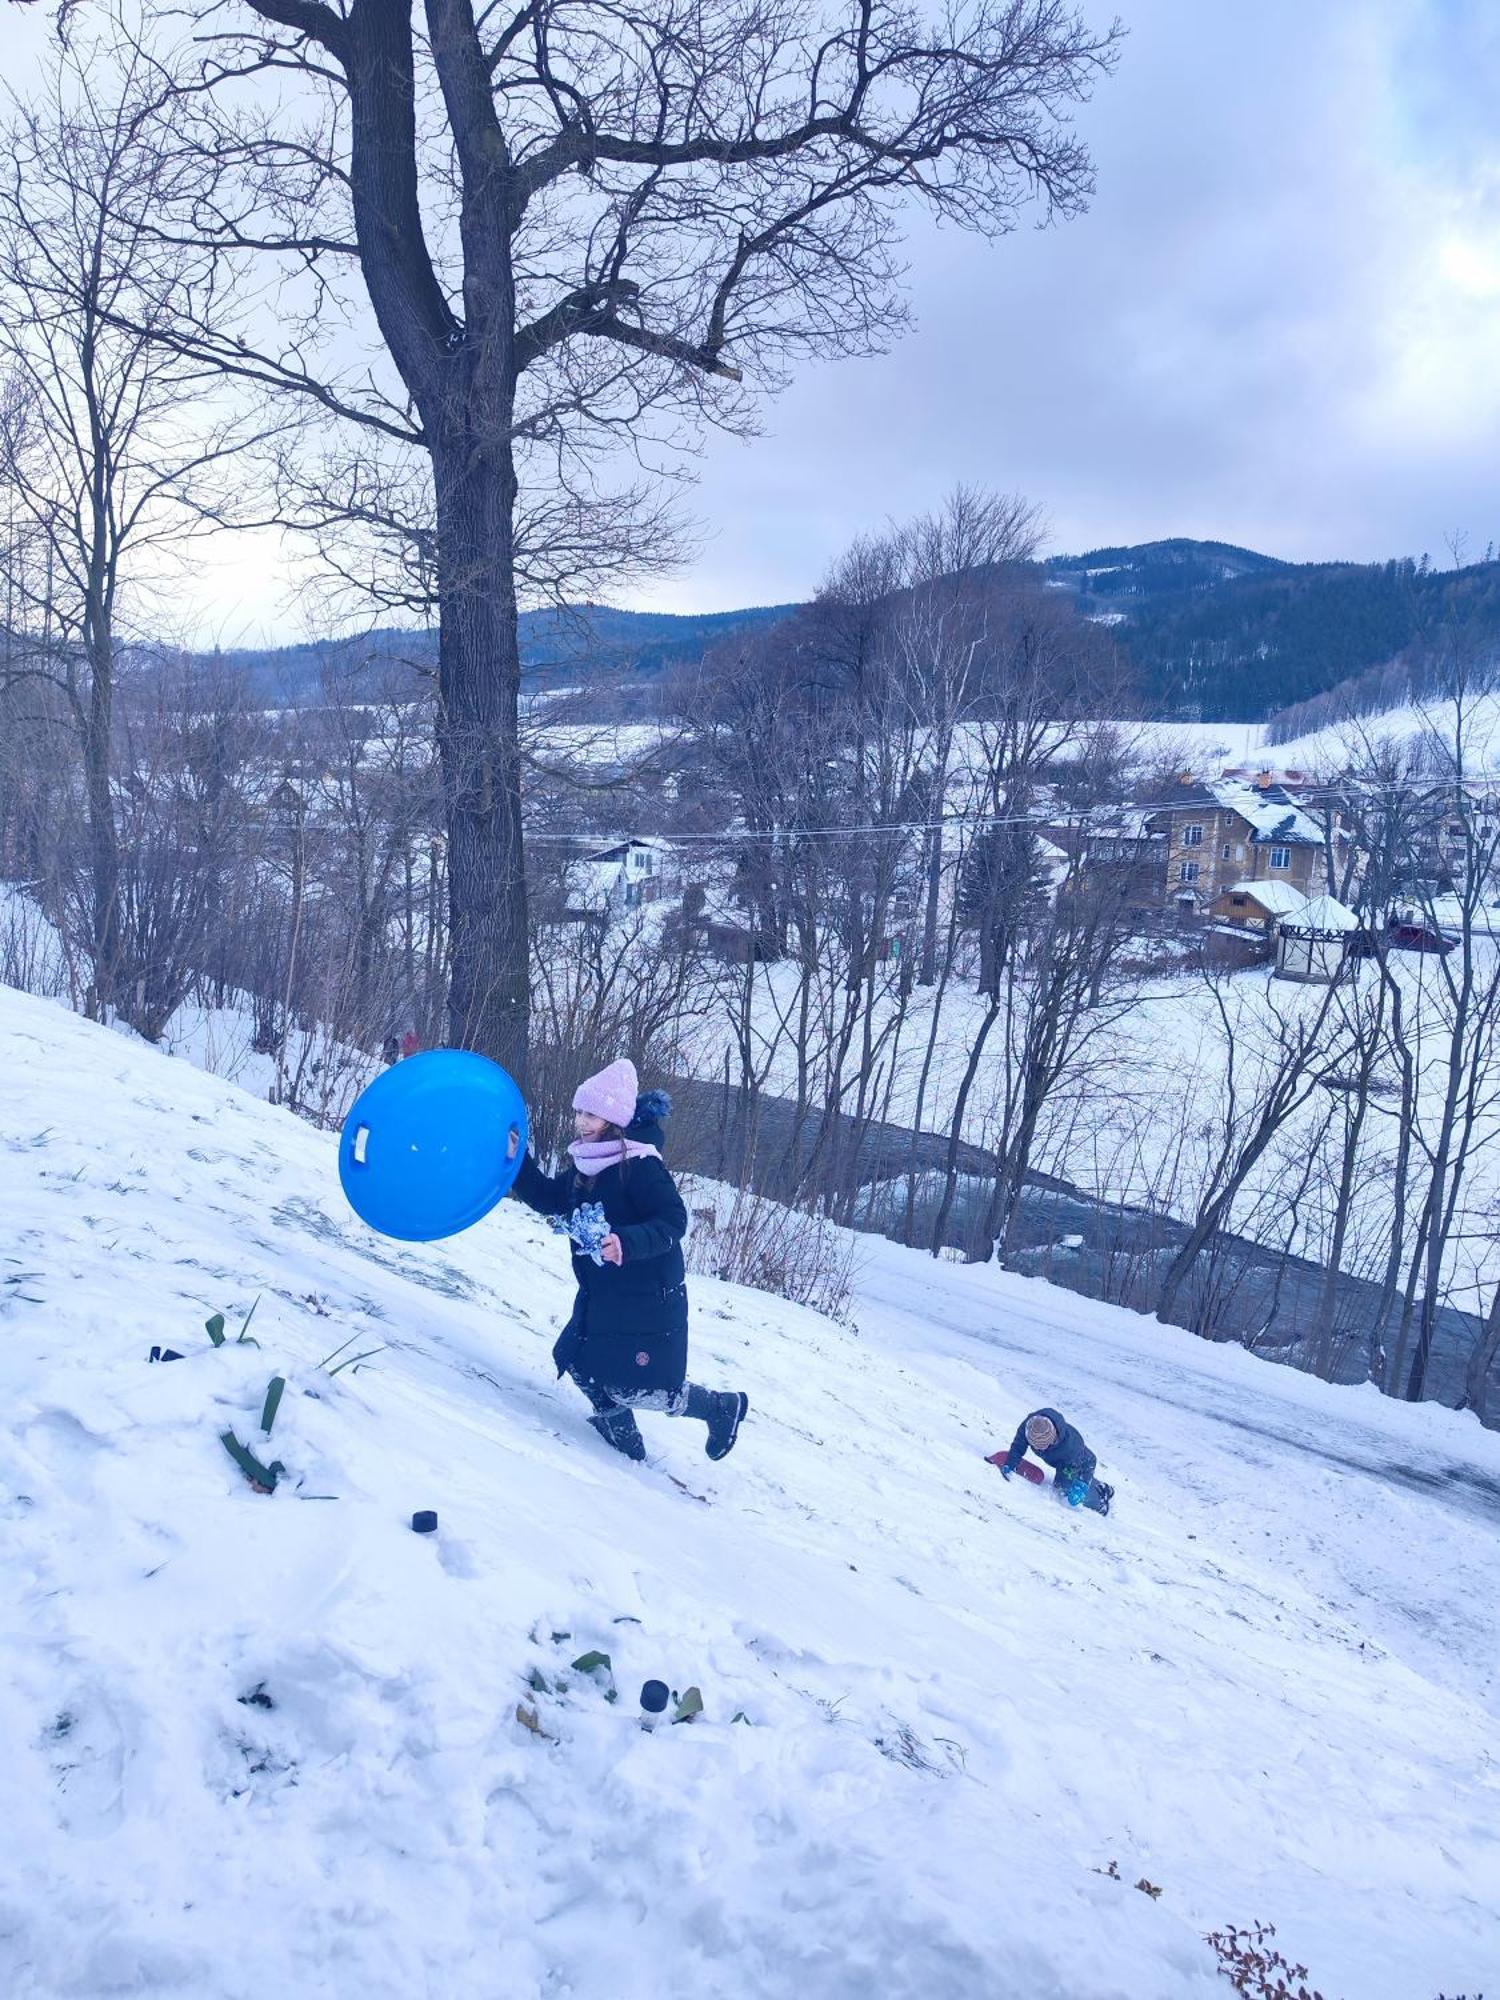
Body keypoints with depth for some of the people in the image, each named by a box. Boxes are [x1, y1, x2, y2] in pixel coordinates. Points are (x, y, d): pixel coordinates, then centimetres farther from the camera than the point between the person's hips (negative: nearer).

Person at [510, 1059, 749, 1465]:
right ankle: (622, 1435, 32)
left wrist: (627, 1242, -39)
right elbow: (548, 1199, 15)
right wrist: (518, 1162, 4)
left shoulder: (639, 1165, -20)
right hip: (601, 1295, 9)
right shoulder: (586, 1165, 5)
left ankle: (722, 1406, 17)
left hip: (648, 1300, -9)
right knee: (576, 1362, 10)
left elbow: (673, 1222, -25)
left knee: (631, 1388, -5)